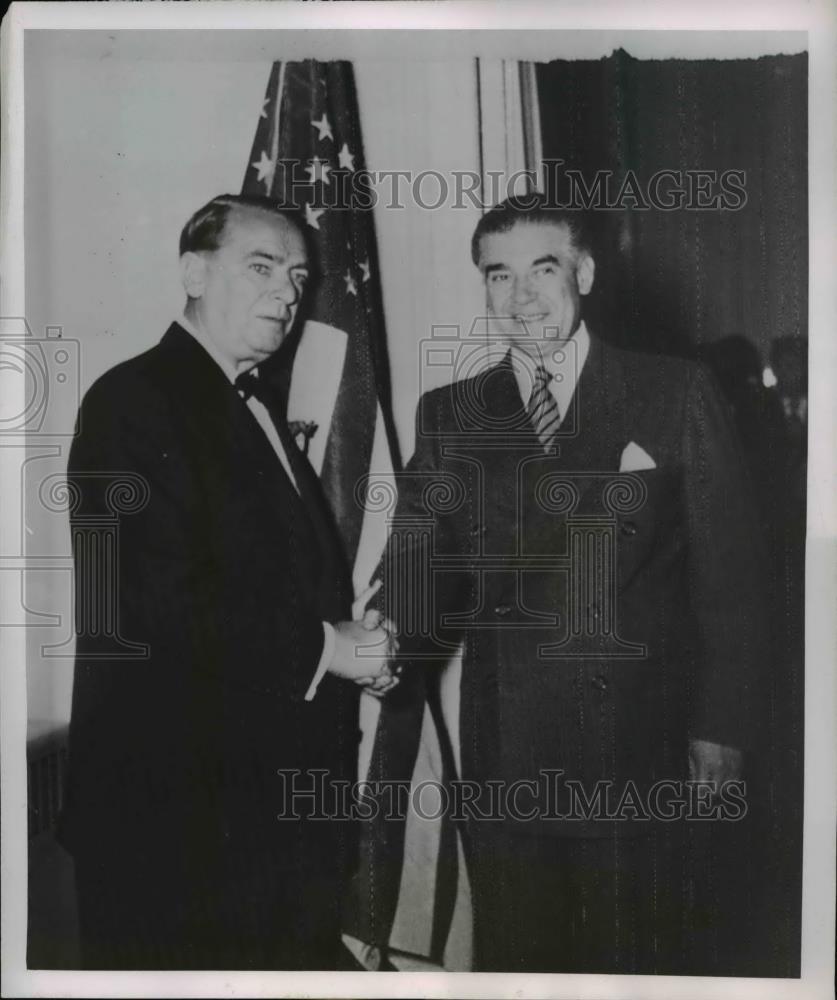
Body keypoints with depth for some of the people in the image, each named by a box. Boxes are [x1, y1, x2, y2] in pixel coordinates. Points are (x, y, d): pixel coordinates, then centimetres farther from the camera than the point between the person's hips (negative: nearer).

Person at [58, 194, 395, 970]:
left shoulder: (265, 410, 16)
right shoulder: (133, 401, -13)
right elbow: (154, 601, -23)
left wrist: (357, 646, 1)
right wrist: (320, 646, -16)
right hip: (179, 801, -8)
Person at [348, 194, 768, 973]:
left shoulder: (676, 395, 0)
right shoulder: (449, 416, 5)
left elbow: (730, 573, 0)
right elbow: (416, 586, -1)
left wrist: (720, 734, -4)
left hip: (642, 760, -1)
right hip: (502, 757, 2)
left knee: (638, 959, 11)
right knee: (511, 959, 14)